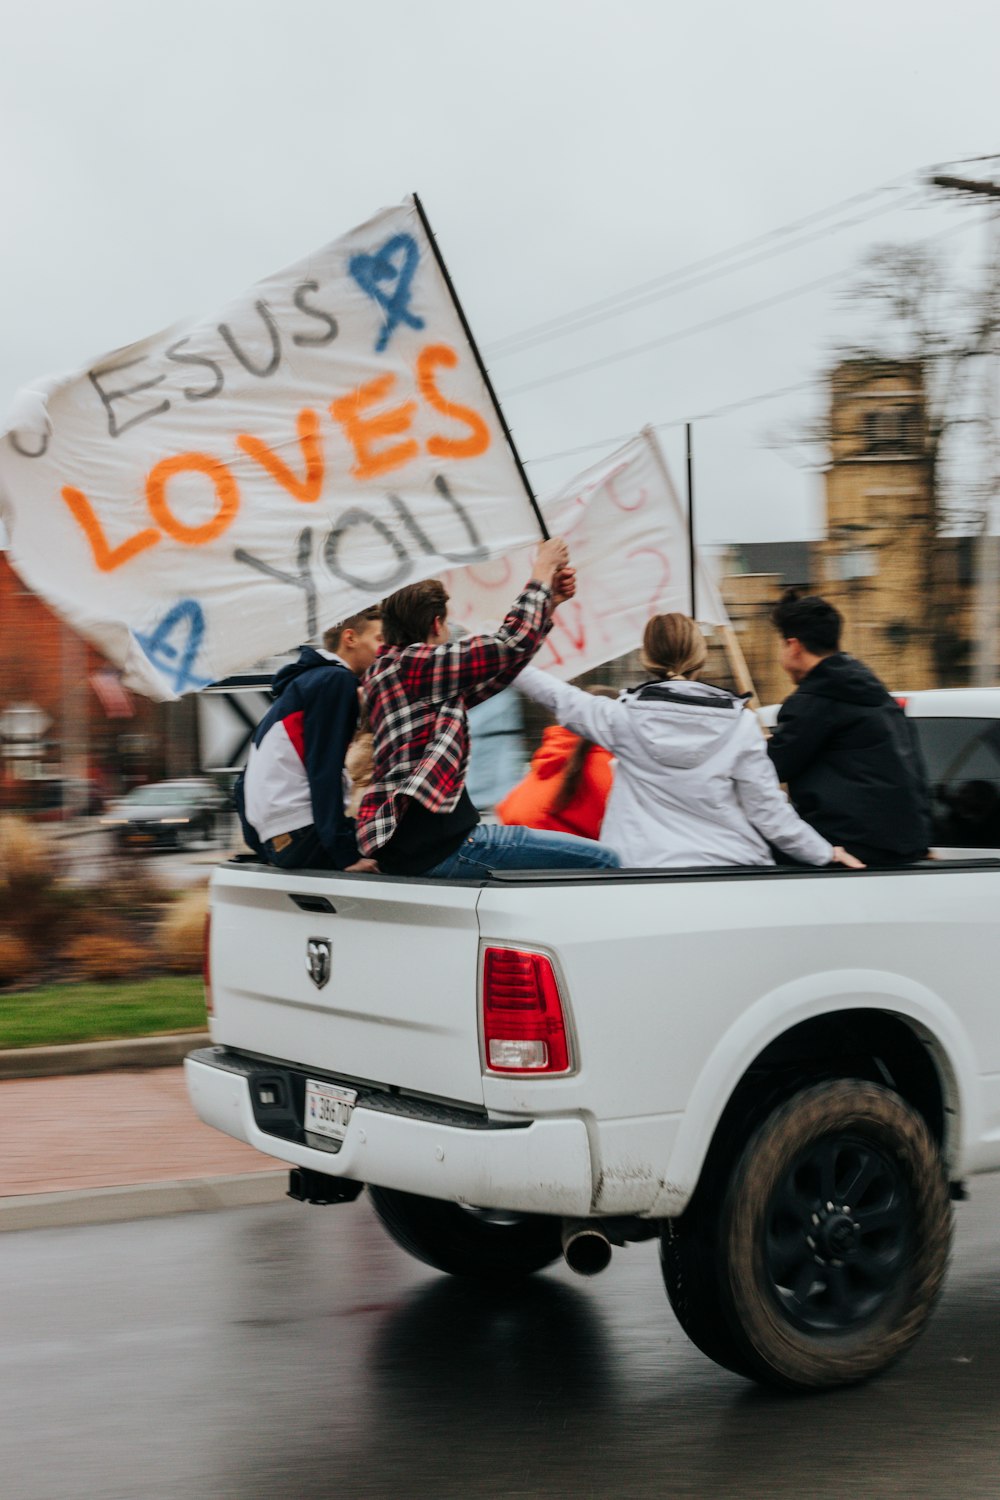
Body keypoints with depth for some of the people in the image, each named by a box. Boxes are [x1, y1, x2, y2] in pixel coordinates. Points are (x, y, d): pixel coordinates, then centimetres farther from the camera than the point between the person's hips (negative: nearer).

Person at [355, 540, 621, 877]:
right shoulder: (410, 664, -8)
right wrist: (542, 575, 6)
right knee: (602, 861, -12)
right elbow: (511, 644, -9)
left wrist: (549, 604, 25)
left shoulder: (387, 673, 20)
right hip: (438, 845, -11)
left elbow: (496, 668, 25)